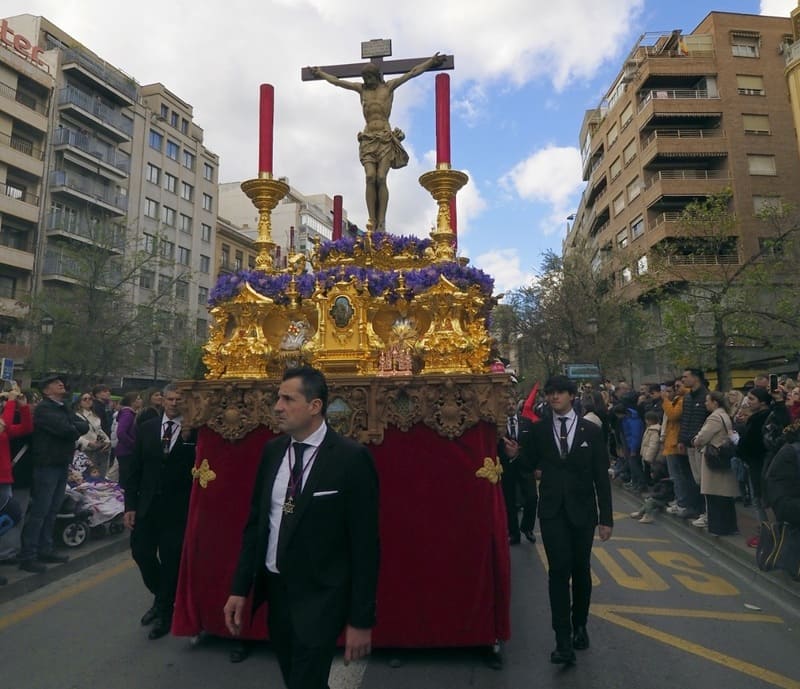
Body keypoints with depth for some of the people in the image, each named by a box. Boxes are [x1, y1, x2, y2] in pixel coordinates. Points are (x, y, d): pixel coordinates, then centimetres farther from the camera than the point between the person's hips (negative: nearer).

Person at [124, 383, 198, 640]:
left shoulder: (194, 432, -9)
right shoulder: (146, 428, 3)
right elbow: (135, 470, 5)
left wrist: (188, 439, -24)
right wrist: (130, 506, 2)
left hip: (177, 508, -4)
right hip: (147, 505, 4)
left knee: (171, 561, 7)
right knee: (141, 552, 12)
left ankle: (165, 613, 29)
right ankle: (161, 597, 40)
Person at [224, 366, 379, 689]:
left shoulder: (351, 458, -18)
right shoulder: (272, 450, 0)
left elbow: (364, 542, -14)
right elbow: (255, 521, 8)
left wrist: (361, 619, -12)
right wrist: (240, 588, 6)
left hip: (319, 597, -6)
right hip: (274, 588, 6)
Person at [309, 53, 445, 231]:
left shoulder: (389, 86, 13)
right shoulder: (361, 89, 19)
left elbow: (413, 72, 14)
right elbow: (336, 81, 30)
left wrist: (432, 61, 13)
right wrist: (320, 73, 37)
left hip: (386, 138, -2)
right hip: (368, 139, 2)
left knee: (381, 178, -17)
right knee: (370, 178, -17)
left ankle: (381, 222, -20)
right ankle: (372, 222, -21)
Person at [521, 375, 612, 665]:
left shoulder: (591, 430, 0)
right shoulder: (539, 430, 1)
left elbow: (601, 477, 0)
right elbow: (529, 465, 6)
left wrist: (606, 518, -1)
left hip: (582, 510, 1)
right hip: (552, 510, -1)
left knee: (581, 570, 14)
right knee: (559, 570, -8)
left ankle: (579, 625, 36)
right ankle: (563, 641, -1)